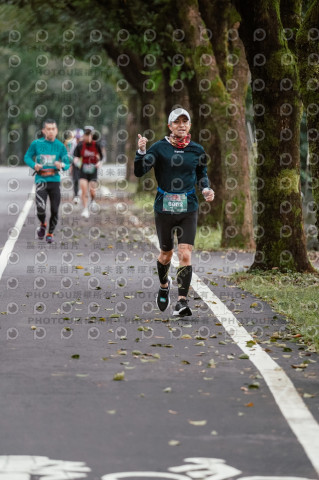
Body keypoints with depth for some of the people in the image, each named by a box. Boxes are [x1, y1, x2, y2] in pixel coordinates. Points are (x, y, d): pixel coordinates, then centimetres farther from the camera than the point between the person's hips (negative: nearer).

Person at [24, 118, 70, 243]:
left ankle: (50, 233, 23)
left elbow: (67, 164, 4)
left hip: (55, 180, 2)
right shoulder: (36, 144, 0)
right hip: (41, 180, -2)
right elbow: (27, 157, 10)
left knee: (54, 209, 1)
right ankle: (43, 225, 18)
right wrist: (34, 165, -10)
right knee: (40, 208, -15)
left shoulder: (60, 146, 3)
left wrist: (62, 165, -20)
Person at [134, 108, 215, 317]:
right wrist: (141, 151, -28)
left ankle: (182, 300, -12)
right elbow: (140, 171, -13)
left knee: (185, 254, -13)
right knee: (166, 253, 14)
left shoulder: (197, 150, 4)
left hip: (188, 208, 1)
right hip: (164, 207, 0)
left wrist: (206, 188, 1)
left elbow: (202, 173, 20)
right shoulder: (159, 148, -4)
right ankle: (164, 285, 44)